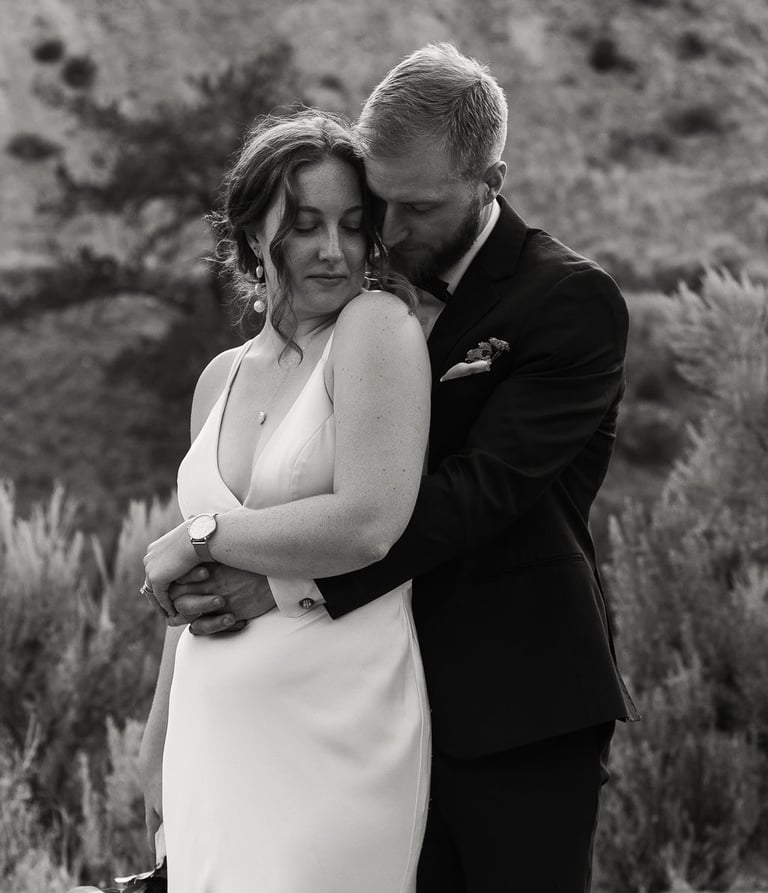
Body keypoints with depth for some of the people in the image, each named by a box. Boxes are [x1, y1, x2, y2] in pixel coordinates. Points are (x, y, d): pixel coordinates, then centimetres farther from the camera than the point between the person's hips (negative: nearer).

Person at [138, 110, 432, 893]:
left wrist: (197, 539, -8)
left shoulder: (378, 325, -7)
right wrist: (159, 741, 22)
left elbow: (369, 525, -19)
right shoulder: (223, 378, 12)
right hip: (215, 734, 6)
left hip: (333, 734, -6)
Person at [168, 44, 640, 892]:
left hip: (518, 708, -6)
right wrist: (211, 547, -4)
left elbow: (483, 487, -19)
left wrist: (295, 586, -24)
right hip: (404, 704, 6)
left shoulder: (570, 303, -10)